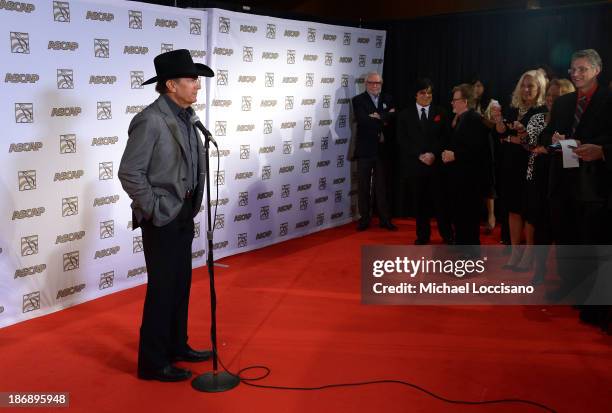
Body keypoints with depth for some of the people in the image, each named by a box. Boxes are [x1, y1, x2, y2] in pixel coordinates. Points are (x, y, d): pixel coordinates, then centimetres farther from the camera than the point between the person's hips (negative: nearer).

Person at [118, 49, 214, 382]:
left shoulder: (185, 115, 5)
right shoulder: (150, 120, -19)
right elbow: (129, 173, -21)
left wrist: (195, 200, 11)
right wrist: (153, 209, -15)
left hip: (184, 214, 8)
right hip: (161, 218, -8)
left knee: (181, 283, 17)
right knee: (162, 287, 1)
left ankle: (176, 345, 33)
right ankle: (153, 362, 16)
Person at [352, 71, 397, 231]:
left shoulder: (388, 99, 10)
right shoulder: (358, 100, -1)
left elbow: (393, 118, -5)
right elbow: (362, 120, -17)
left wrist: (378, 117, -17)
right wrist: (384, 119, -12)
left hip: (382, 148, 2)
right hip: (365, 149, -2)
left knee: (382, 185, 8)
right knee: (363, 186, 5)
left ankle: (385, 219, 14)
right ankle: (364, 219, 15)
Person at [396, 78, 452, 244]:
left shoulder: (440, 113, 9)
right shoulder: (405, 115, 7)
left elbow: (445, 137, 3)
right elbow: (402, 140, -1)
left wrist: (433, 154, -12)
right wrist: (420, 155, -11)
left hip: (436, 163, 0)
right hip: (415, 164, 0)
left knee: (440, 200, -1)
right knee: (420, 201, 6)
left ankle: (447, 234, 10)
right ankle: (423, 235, 15)